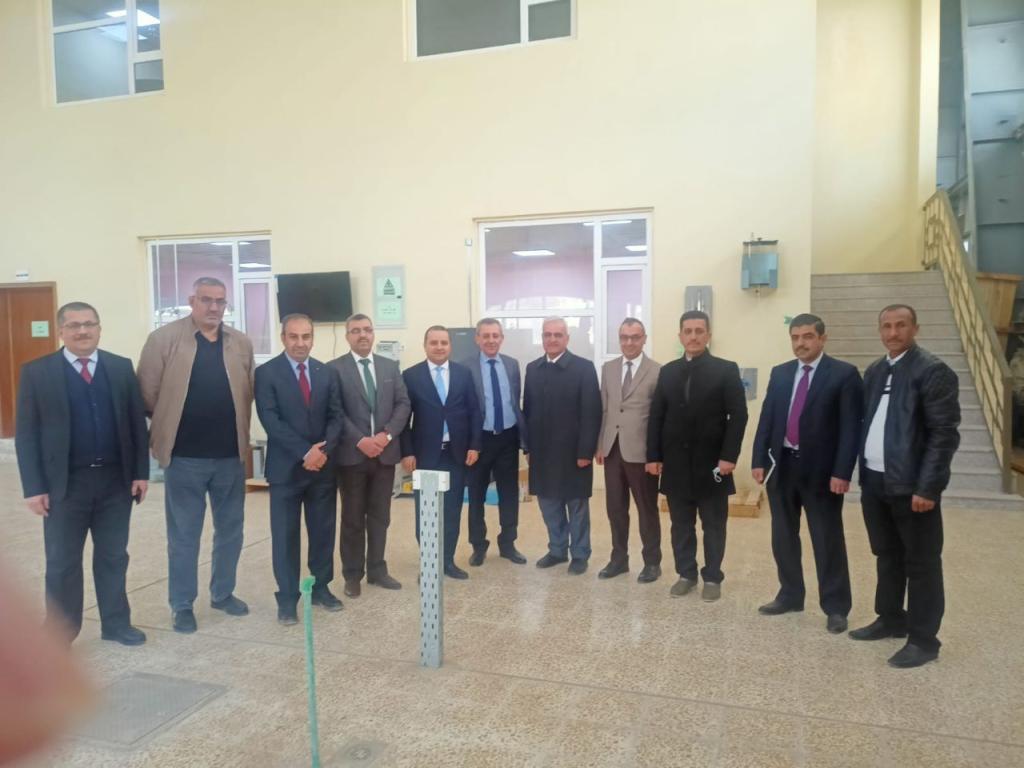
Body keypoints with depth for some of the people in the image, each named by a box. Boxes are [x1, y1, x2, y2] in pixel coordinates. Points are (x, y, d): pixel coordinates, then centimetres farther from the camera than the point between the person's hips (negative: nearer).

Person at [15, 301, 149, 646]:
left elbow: (137, 422, 5)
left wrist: (140, 472, 0)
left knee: (113, 557, 13)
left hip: (116, 479, 2)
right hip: (65, 483, -2)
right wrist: (33, 487, -8)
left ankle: (116, 623, 27)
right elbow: (26, 434, -3)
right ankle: (59, 636, 23)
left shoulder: (121, 367, 4)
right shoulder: (36, 372, -2)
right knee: (63, 563, 8)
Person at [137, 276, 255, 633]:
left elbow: (248, 395, 10)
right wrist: (169, 427, 2)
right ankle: (182, 604, 24)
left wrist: (240, 435, 6)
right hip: (185, 457, -3)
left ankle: (222, 593, 32)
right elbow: (147, 394, -4)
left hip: (231, 456, 4)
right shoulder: (164, 339, -5)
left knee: (230, 530, 15)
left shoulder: (241, 343, 6)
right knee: (183, 535, 9)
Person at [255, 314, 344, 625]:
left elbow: (335, 416, 4)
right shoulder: (266, 373, -4)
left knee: (323, 531, 11)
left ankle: (321, 587, 26)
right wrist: (305, 452, -19)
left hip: (323, 465, 4)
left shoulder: (328, 373, 8)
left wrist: (323, 450, -13)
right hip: (286, 467, -3)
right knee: (285, 535, 5)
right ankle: (287, 598, 15)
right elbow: (271, 420, -13)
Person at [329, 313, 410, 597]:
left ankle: (377, 569, 24)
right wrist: (360, 440, -18)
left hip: (385, 452, 4)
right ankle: (353, 574, 19)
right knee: (353, 517, 7)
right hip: (351, 454, -3)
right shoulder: (335, 368, -3)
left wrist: (387, 435, -11)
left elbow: (403, 403, 4)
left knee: (380, 516, 12)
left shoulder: (390, 366, 10)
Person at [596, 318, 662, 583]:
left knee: (647, 509, 8)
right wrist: (600, 444, 7)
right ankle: (619, 558, 28)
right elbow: (603, 409, 11)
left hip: (641, 451, -5)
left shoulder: (657, 371, -7)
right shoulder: (608, 368, 9)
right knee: (615, 508, 13)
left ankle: (652, 562, 22)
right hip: (612, 450, 5)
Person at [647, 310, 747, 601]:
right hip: (676, 463, 3)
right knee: (681, 524, 11)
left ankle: (712, 577, 22)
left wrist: (729, 456, -15)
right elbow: (656, 417, 6)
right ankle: (686, 573, 24)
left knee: (713, 525, 9)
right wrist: (653, 456, 0)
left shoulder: (726, 370, -3)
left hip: (712, 462, -3)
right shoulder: (668, 371, 8)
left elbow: (738, 416, -8)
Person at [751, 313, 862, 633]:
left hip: (821, 470, -5)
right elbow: (767, 419, 9)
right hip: (782, 465, 5)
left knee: (828, 541, 5)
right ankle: (790, 596, 28)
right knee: (783, 537, 13)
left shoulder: (844, 374, -5)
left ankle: (835, 607, 17)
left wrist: (842, 472, -16)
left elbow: (850, 427, -10)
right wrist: (759, 460, 1)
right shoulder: (780, 373, 9)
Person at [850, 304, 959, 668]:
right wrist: (861, 472, 9)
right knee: (887, 556, 19)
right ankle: (891, 619, 34)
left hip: (911, 485, -7)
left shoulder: (933, 371, -11)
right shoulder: (873, 372, 12)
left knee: (921, 563, 4)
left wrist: (927, 487, -18)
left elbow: (945, 434, -14)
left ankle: (923, 639, 16)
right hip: (875, 482, 7)